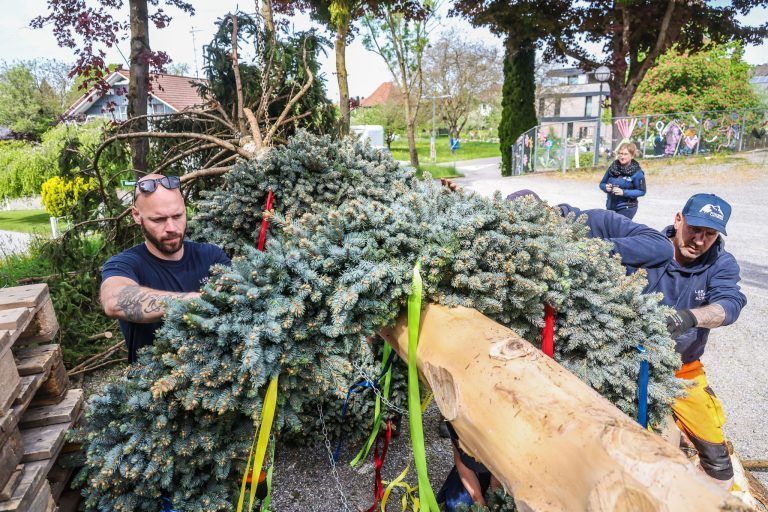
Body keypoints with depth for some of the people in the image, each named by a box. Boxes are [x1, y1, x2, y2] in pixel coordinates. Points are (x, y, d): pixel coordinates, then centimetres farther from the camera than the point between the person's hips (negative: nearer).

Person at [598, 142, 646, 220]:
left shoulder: (636, 172, -10)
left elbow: (642, 191, -10)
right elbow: (602, 184, 12)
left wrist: (623, 192, -21)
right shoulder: (612, 167, 3)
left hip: (627, 208, -5)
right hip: (610, 207, 5)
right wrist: (606, 187, -12)